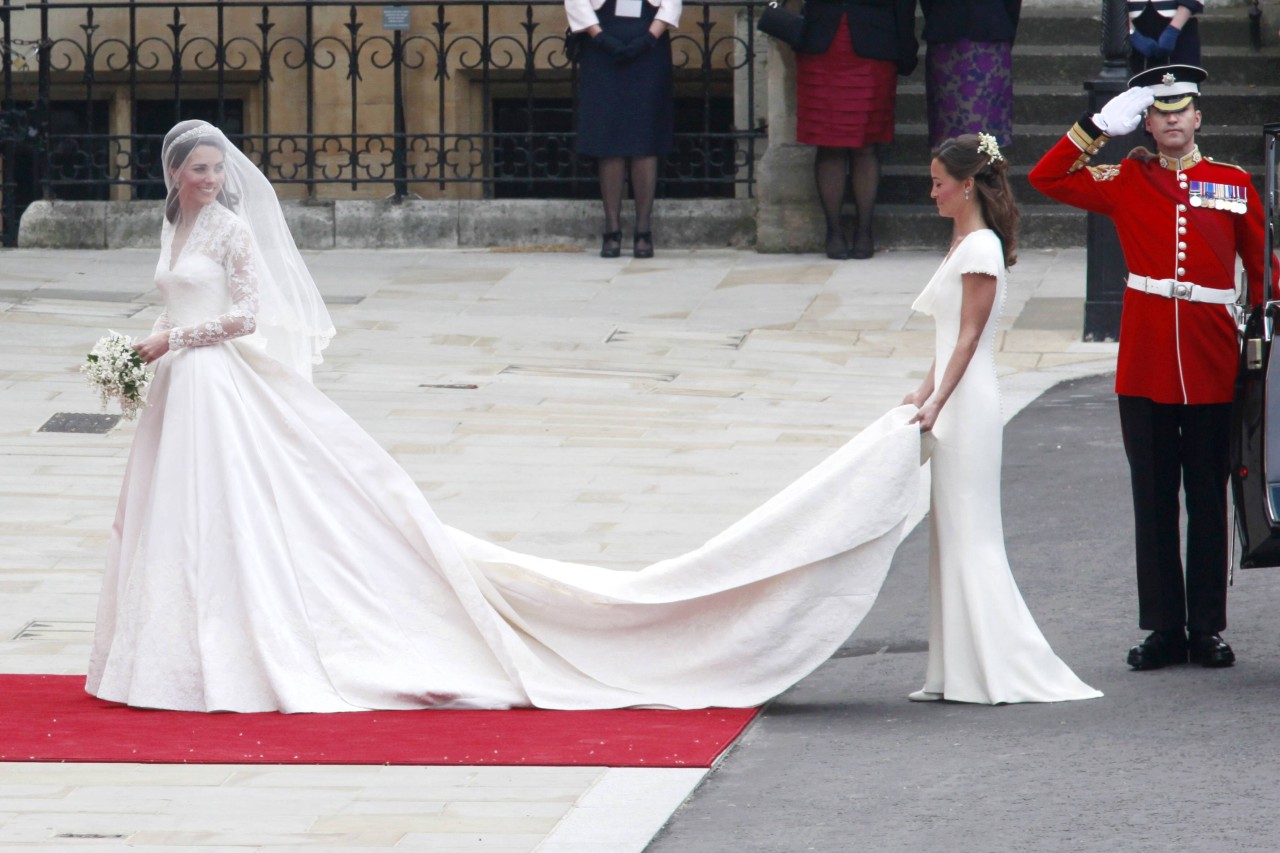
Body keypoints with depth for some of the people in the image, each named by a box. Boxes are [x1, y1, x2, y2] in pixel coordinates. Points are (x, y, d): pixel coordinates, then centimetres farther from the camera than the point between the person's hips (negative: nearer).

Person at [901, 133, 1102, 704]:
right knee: (952, 536, 9)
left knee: (970, 536, -7)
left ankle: (1002, 671, -4)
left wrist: (937, 403, -22)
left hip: (969, 402, -10)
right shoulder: (963, 243, 15)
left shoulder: (980, 248, -13)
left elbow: (969, 337, -18)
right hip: (955, 405, 10)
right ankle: (958, 675, 11)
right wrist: (925, 393, 19)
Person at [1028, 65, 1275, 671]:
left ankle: (1207, 630, 9)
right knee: (1154, 501, 3)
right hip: (1145, 365, 0)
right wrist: (1099, 126, -2)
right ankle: (1165, 630, 7)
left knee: (1208, 501, 3)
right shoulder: (1127, 182, 7)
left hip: (1211, 365, 0)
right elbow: (1046, 179, 3)